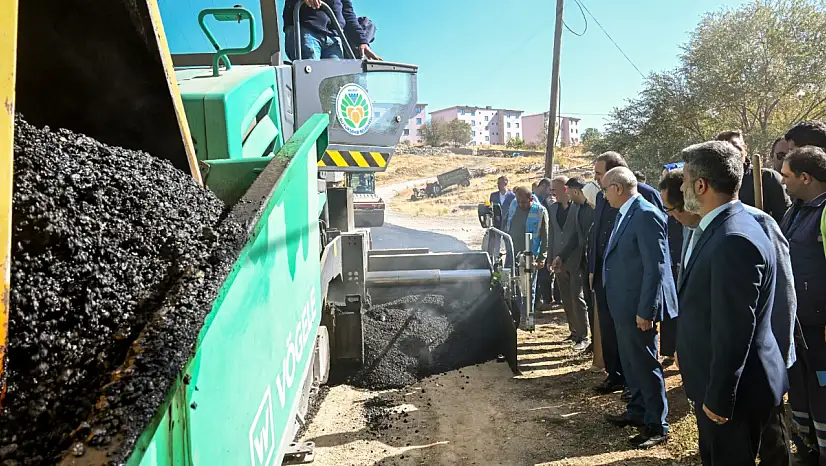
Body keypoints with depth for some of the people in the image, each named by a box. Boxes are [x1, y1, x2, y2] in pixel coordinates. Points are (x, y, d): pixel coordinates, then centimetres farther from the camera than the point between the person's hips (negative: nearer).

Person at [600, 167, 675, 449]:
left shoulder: (646, 215, -20)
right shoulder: (625, 214, 9)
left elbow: (656, 268, -22)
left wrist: (645, 311, -21)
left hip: (638, 306, -9)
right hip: (624, 304, 10)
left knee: (645, 364, 4)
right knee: (631, 362, 21)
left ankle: (657, 425, 20)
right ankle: (637, 411, 37)